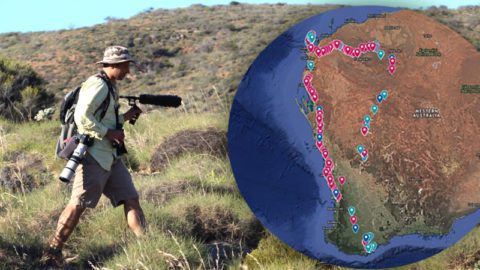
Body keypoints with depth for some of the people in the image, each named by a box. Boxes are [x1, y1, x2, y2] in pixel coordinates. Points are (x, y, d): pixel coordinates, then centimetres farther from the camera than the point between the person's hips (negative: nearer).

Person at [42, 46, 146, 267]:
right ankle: (53, 253, 0)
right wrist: (109, 133, -18)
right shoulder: (97, 85, -13)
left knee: (131, 199, 4)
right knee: (78, 205, -7)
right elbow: (82, 118, -21)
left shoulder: (110, 87, 17)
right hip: (93, 155, -10)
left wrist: (125, 117, 14)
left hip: (110, 156, 10)